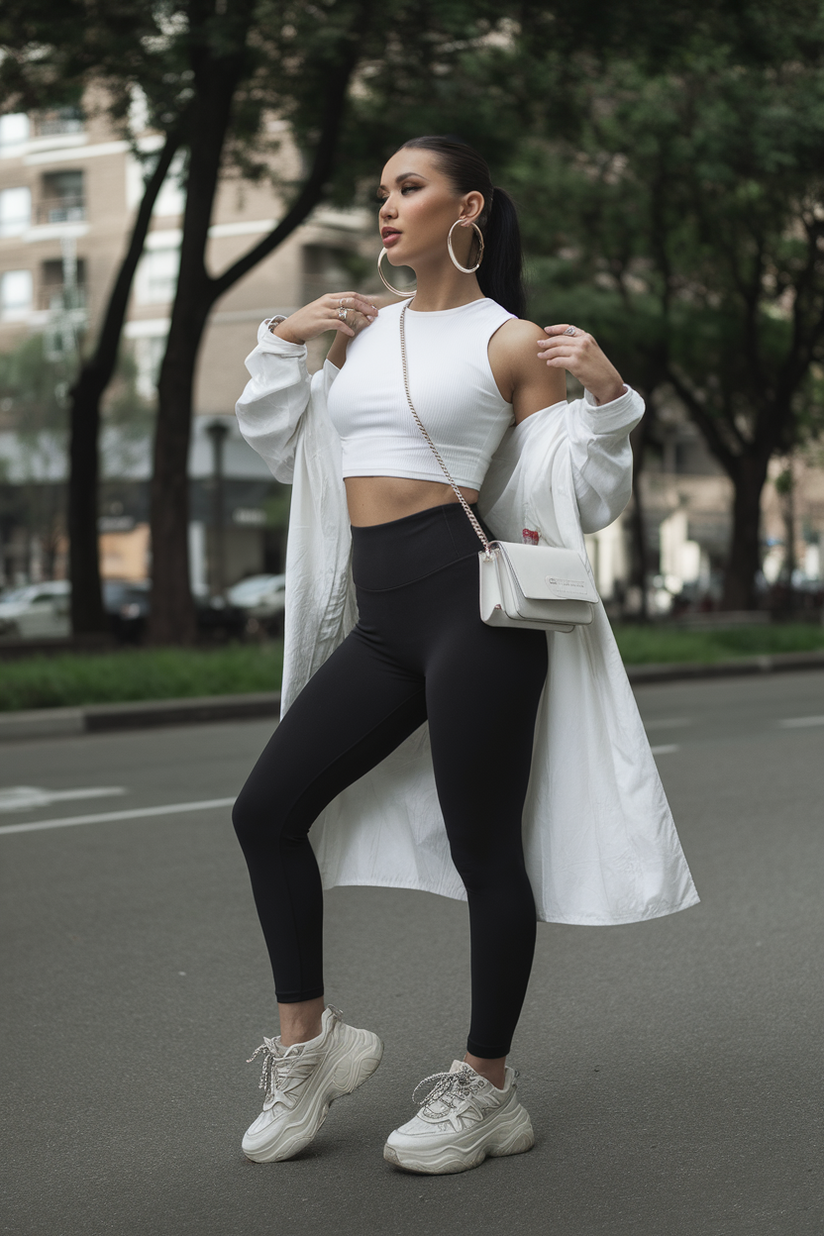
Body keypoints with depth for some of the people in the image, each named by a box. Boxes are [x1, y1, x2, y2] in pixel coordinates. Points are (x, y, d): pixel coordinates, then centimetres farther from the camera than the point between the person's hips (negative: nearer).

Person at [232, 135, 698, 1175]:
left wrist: (607, 396, -13)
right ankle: (306, 1043, 17)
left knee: (483, 849, 0)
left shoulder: (512, 343, 0)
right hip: (380, 620, 7)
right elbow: (277, 445, 27)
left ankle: (484, 1088, 14)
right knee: (266, 810, 4)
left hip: (471, 601, -7)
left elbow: (585, 501, 0)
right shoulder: (363, 328, 17)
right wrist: (281, 342, 16)